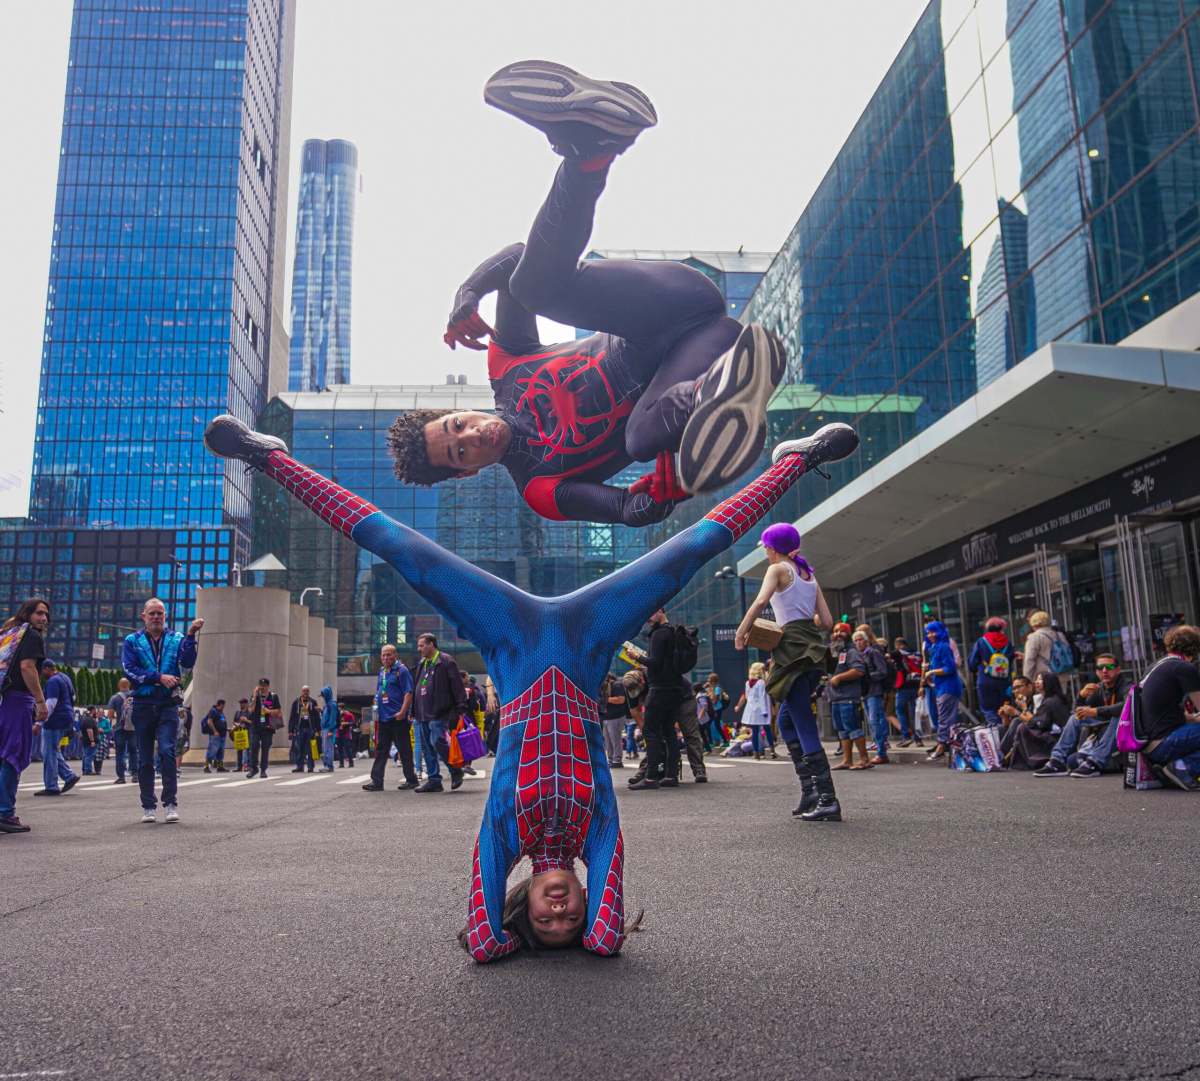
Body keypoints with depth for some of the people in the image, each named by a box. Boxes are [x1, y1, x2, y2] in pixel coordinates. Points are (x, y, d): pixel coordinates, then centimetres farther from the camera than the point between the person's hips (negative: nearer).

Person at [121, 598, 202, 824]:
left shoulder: (176, 639, 9)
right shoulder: (132, 641, 8)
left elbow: (188, 662, -8)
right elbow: (130, 671, -4)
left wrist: (191, 636, -20)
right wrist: (158, 677, -13)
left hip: (168, 704, -1)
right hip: (143, 704, 1)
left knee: (167, 750, -15)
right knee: (144, 758, 7)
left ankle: (171, 803, -9)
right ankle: (148, 806, 15)